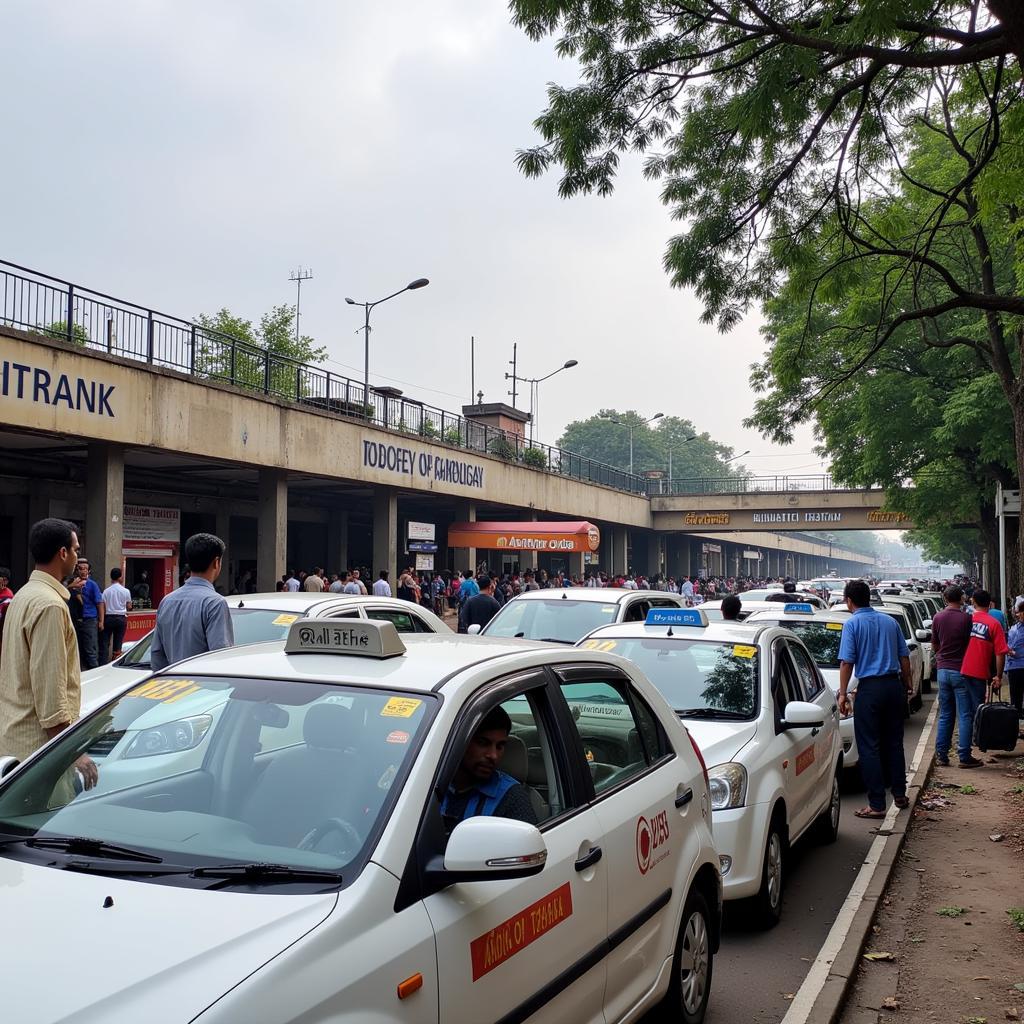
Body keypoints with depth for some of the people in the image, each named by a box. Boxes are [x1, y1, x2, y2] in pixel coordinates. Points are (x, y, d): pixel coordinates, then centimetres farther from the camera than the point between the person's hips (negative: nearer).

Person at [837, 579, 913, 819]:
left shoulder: (852, 624, -6)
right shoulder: (890, 621, 10)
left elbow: (847, 662, -10)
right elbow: (904, 657, 13)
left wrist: (843, 694, -6)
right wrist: (908, 683, 24)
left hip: (870, 688, -6)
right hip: (894, 686, 6)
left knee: (869, 747, -1)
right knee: (894, 742, 17)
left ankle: (877, 805, -1)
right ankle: (899, 795, 25)